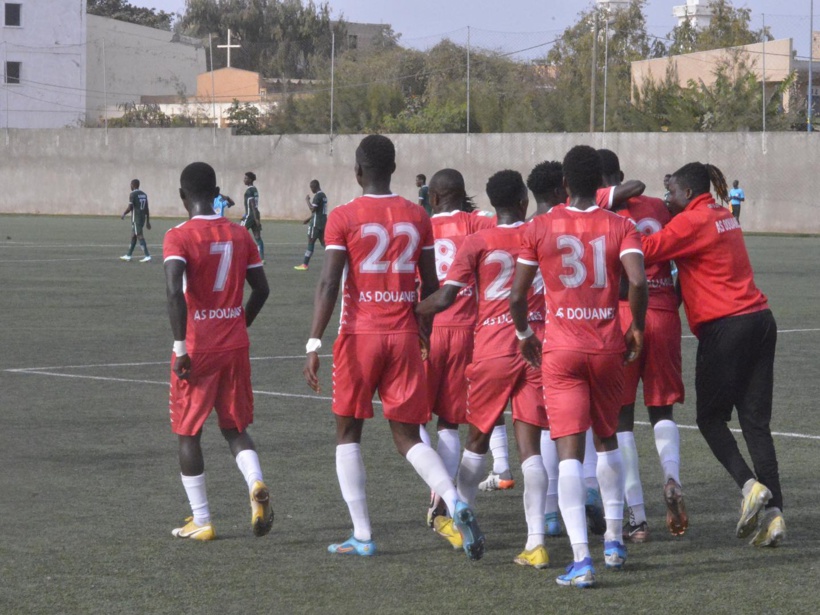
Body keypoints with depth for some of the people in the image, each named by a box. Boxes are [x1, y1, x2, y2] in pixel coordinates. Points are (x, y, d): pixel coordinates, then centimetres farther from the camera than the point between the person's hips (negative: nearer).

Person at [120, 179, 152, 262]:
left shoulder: (133, 194, -10)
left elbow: (130, 208, -15)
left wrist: (123, 215, 3)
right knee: (133, 236, 15)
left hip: (136, 218, -8)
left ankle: (147, 256, -17)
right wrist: (148, 221, 16)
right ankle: (128, 256, 22)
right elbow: (147, 209, 13)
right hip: (143, 218, 8)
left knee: (139, 236, -9)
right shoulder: (144, 194, 12)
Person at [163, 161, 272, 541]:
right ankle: (256, 485, -12)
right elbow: (261, 289, 9)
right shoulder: (239, 235, 5)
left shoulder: (179, 238, -10)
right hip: (235, 346, 4)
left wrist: (180, 347, -19)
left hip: (197, 349, -4)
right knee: (235, 428, 16)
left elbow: (175, 292, -23)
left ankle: (201, 522, 9)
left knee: (188, 433, 9)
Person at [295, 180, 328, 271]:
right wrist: (309, 219, 24)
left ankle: (305, 264, 1)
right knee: (323, 242, 9)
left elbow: (312, 209, -22)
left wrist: (307, 200, -8)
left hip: (316, 223, -9)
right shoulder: (324, 195, 16)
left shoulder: (317, 196, -15)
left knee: (310, 242, -2)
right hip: (323, 222, 9)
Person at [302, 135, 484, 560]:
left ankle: (362, 536, 5)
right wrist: (425, 330, 25)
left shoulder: (343, 218, -6)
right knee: (407, 436, 9)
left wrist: (314, 343, -13)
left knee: (348, 433, 10)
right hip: (404, 337, 3)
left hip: (359, 335, -3)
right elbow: (430, 286, 10)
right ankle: (454, 502, -17)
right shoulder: (417, 218, 6)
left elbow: (328, 285, -13)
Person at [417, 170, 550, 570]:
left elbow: (445, 298, -7)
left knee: (478, 438, 16)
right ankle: (536, 541, -12)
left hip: (493, 351, -1)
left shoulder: (477, 243, -4)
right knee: (530, 444, -2)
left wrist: (408, 312, 8)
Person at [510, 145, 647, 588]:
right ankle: (613, 541, 28)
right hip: (608, 349, 2)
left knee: (569, 452, -6)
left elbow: (517, 294, -1)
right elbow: (637, 280, -16)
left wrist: (524, 334, 17)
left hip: (561, 351, -2)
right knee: (607, 440, 23)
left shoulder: (540, 228, -1)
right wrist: (636, 328, 0)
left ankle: (581, 558, -18)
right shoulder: (619, 227, 0)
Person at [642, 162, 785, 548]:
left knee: (711, 418, 5)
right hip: (760, 320, 8)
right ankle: (773, 514, -2)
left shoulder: (692, 221, -9)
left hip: (725, 326, -7)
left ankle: (750, 485, -15)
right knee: (756, 422, 5)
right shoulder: (723, 217, 17)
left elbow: (646, 251, -16)